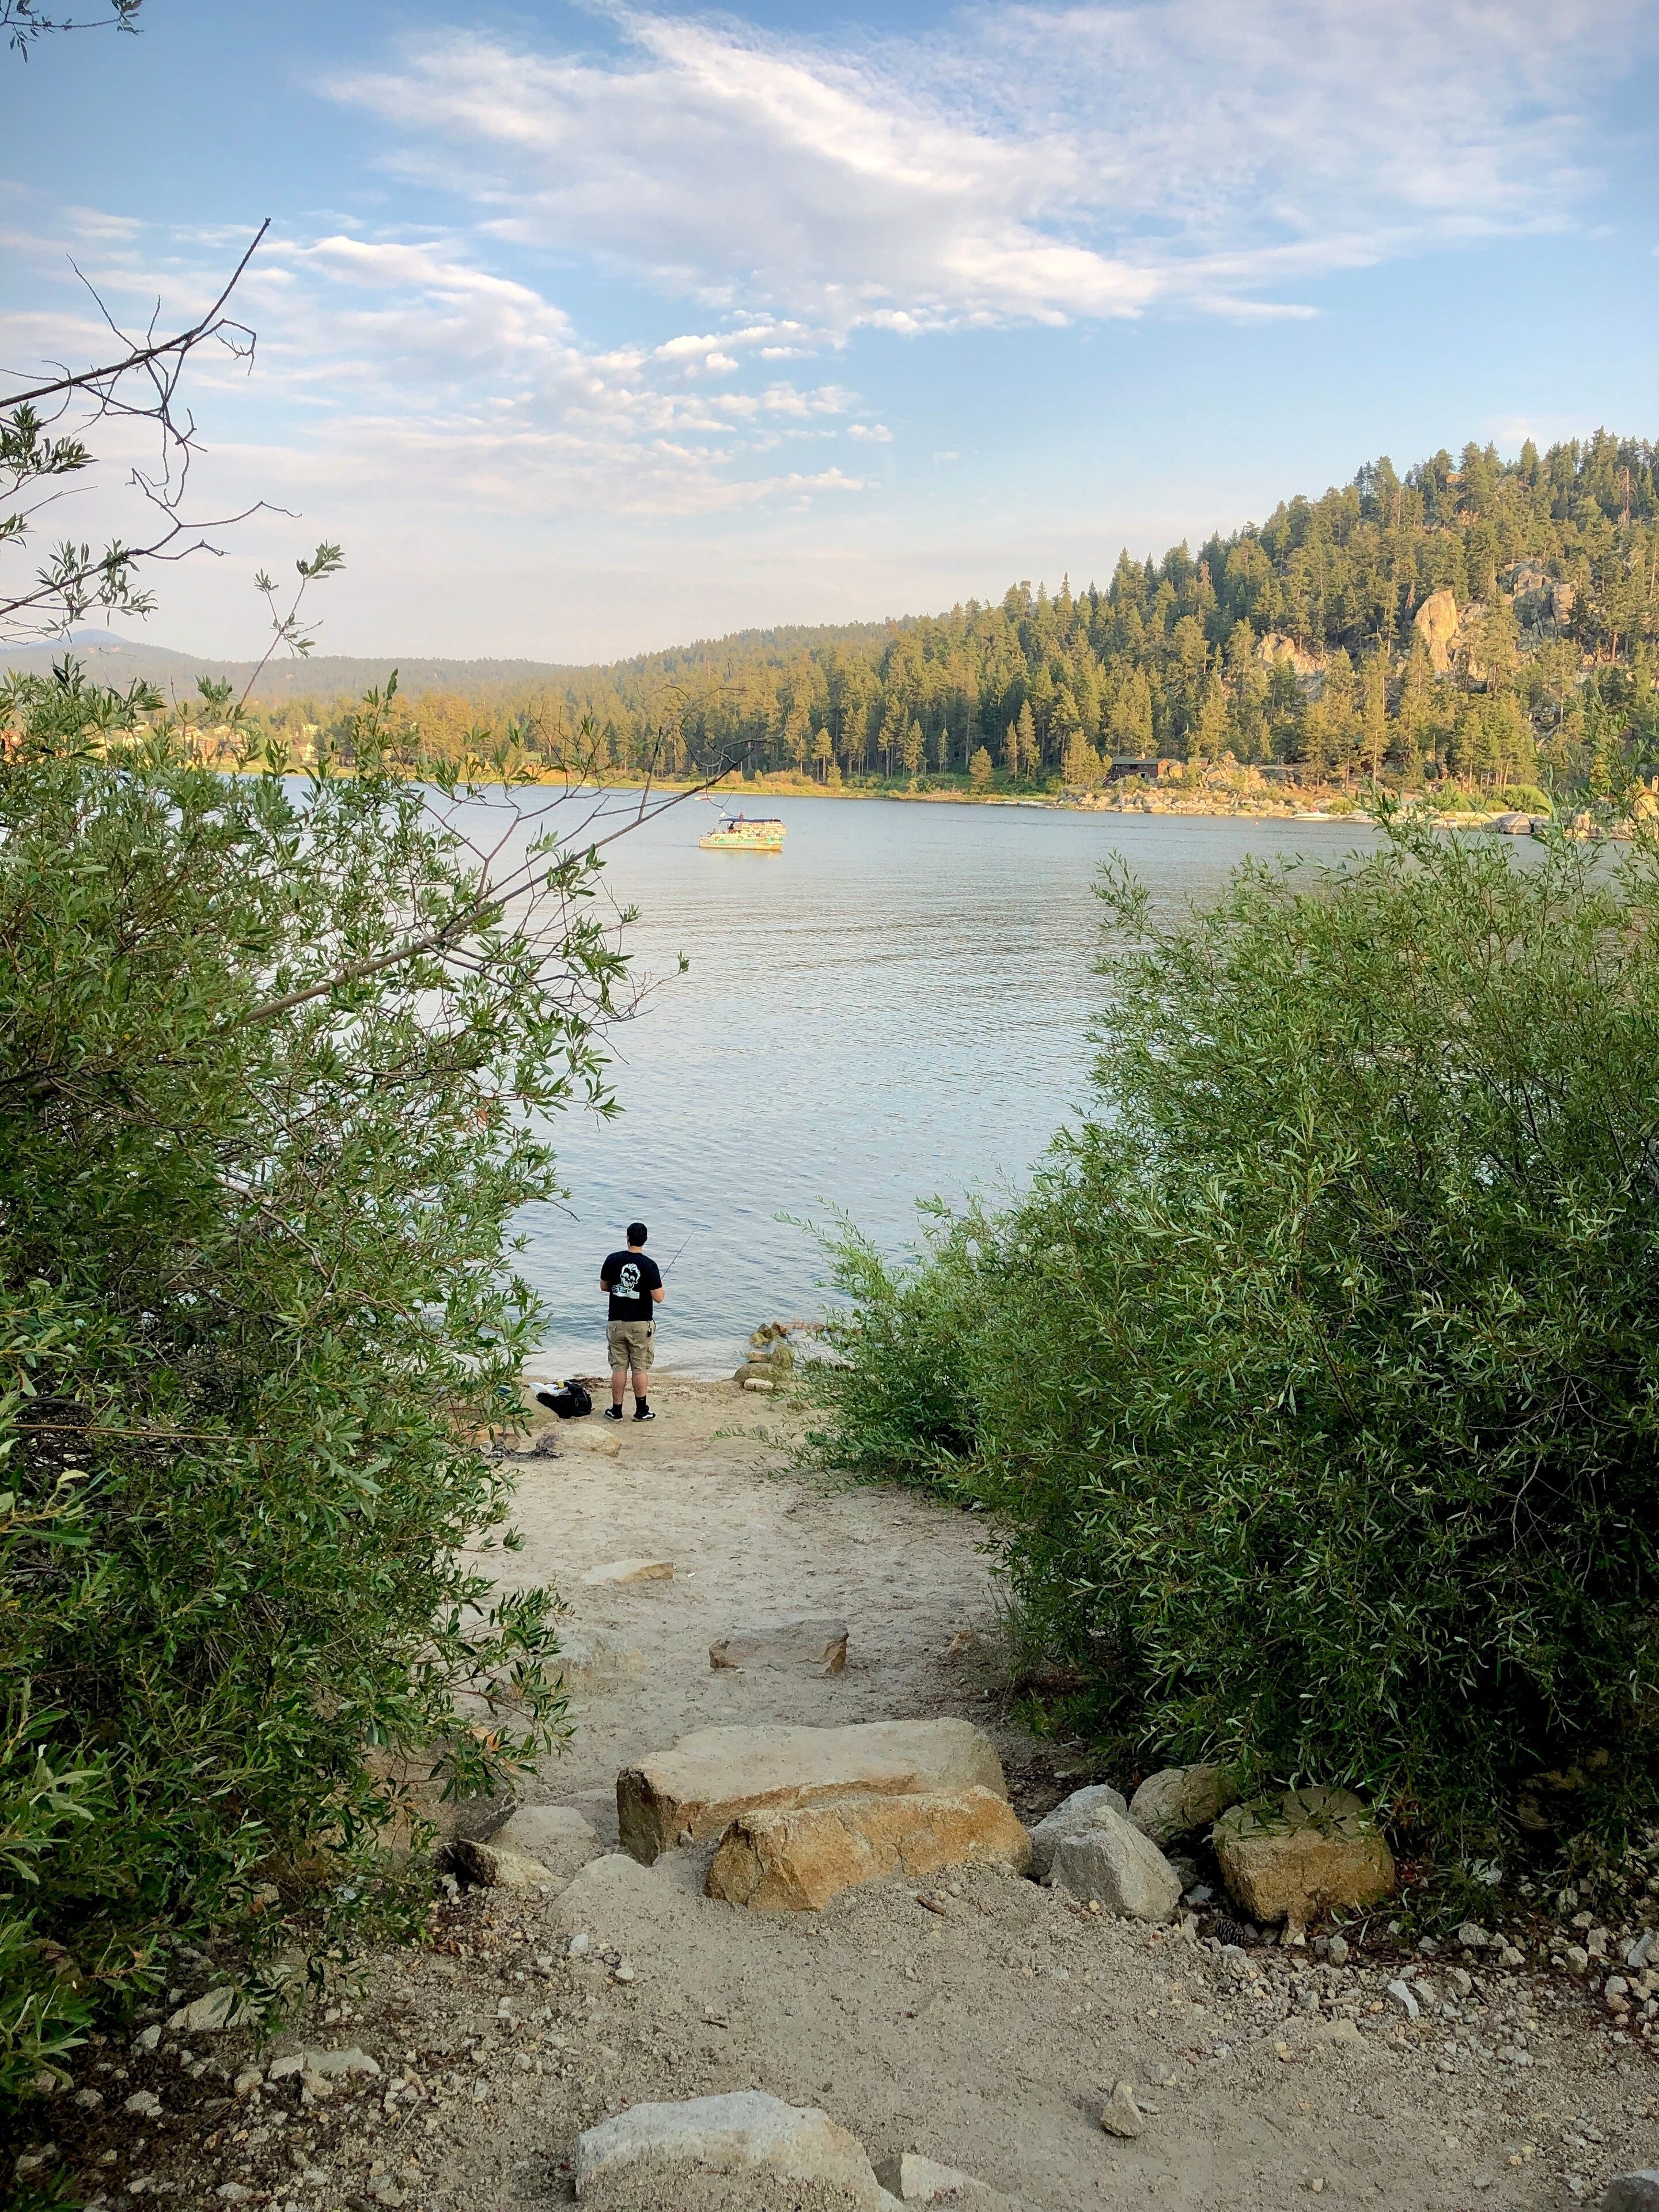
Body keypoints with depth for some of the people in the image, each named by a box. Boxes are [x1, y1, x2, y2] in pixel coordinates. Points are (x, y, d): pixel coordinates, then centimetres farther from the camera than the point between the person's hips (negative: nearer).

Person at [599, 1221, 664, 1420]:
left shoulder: (613, 1260, -5)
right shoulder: (650, 1266, -13)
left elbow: (604, 1287, 8)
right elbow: (658, 1298, -13)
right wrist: (660, 1285, 8)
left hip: (616, 1323, 2)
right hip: (641, 1324, -2)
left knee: (619, 1368, 9)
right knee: (641, 1369, 7)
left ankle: (616, 1411, 13)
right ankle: (641, 1411, 13)